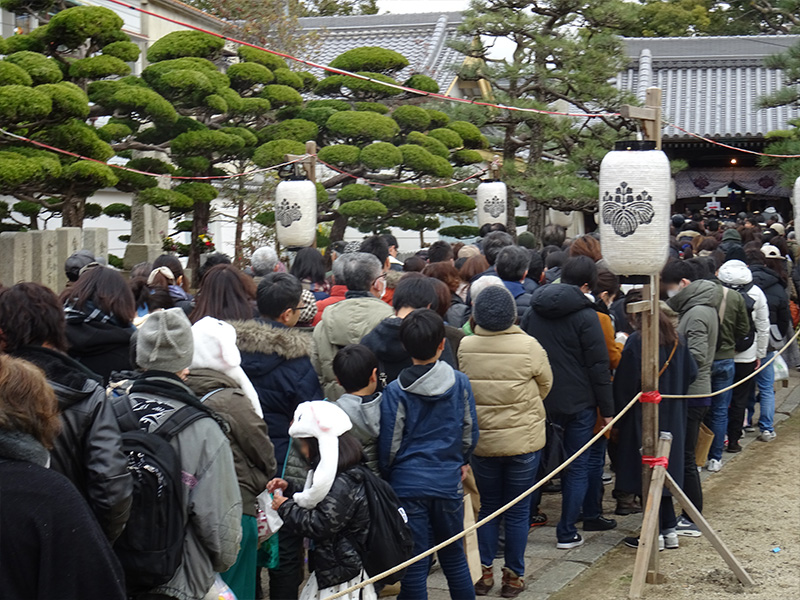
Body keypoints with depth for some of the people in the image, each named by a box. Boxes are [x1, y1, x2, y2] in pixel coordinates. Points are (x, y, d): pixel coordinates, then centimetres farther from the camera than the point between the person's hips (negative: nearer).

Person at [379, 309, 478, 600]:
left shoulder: (396, 391, -11)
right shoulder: (460, 383, -3)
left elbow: (389, 445, -7)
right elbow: (470, 433, 5)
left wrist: (385, 477, 11)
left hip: (408, 484, -2)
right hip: (449, 481, 2)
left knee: (414, 567, 4)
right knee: (454, 558, 18)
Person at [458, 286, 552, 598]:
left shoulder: (464, 347, -11)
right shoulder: (529, 346, -14)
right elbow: (545, 385, 1)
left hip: (481, 441, 2)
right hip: (524, 440, -2)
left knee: (487, 506, 17)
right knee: (518, 510, 10)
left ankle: (484, 572, 18)